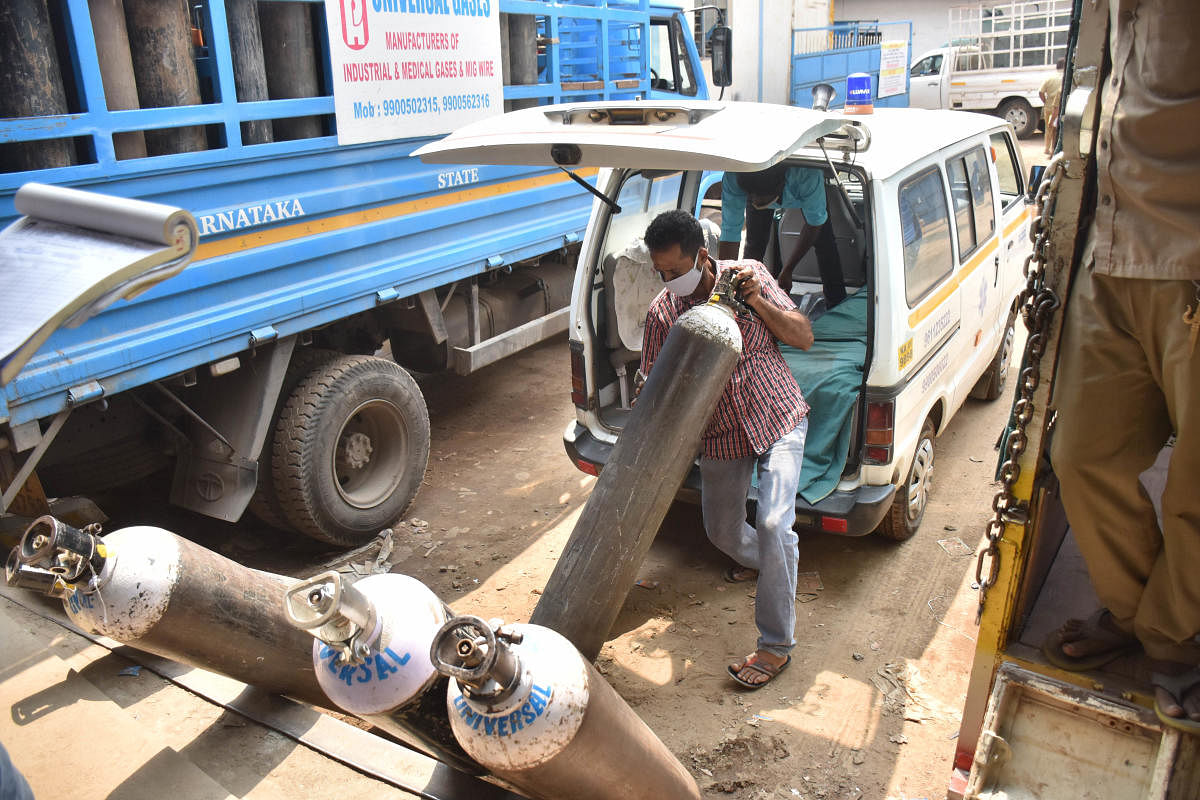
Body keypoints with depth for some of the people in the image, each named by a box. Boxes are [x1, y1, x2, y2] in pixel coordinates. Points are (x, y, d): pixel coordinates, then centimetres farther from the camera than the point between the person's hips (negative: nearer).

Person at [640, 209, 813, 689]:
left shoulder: (748, 274, -10)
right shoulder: (662, 311, -9)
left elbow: (804, 338, -8)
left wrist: (757, 302, -22)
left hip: (778, 419, -3)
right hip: (721, 433, 3)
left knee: (774, 524, -19)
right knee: (721, 530, 15)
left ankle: (776, 645, -4)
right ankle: (757, 560, 54)